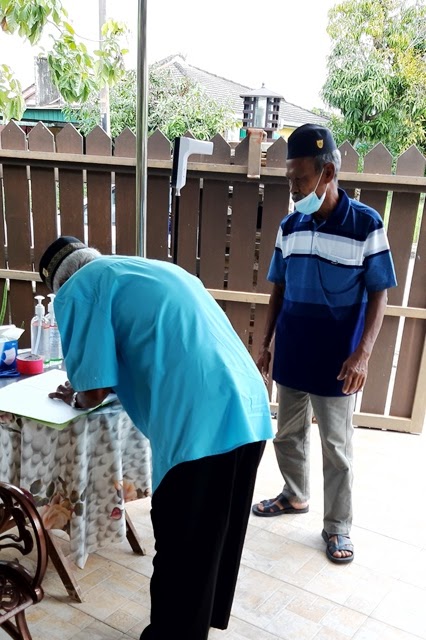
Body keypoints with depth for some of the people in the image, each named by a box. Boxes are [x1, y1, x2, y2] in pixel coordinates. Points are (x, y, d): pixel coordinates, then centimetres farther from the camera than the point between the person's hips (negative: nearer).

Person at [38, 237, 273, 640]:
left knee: (181, 549, 13)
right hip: (249, 412, 9)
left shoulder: (78, 289, 3)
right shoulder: (156, 269, 26)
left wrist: (76, 397, 22)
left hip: (199, 426, -9)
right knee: (218, 536, 26)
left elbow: (94, 391, -2)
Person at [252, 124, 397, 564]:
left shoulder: (366, 224, -11)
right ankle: (294, 496, 41)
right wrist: (265, 344, 8)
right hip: (290, 354, 5)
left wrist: (362, 354, -16)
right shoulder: (290, 226, 2)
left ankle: (337, 526, 26)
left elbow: (378, 296, -9)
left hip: (336, 360, -4)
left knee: (336, 447, 8)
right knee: (287, 433, 18)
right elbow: (279, 290, 9)